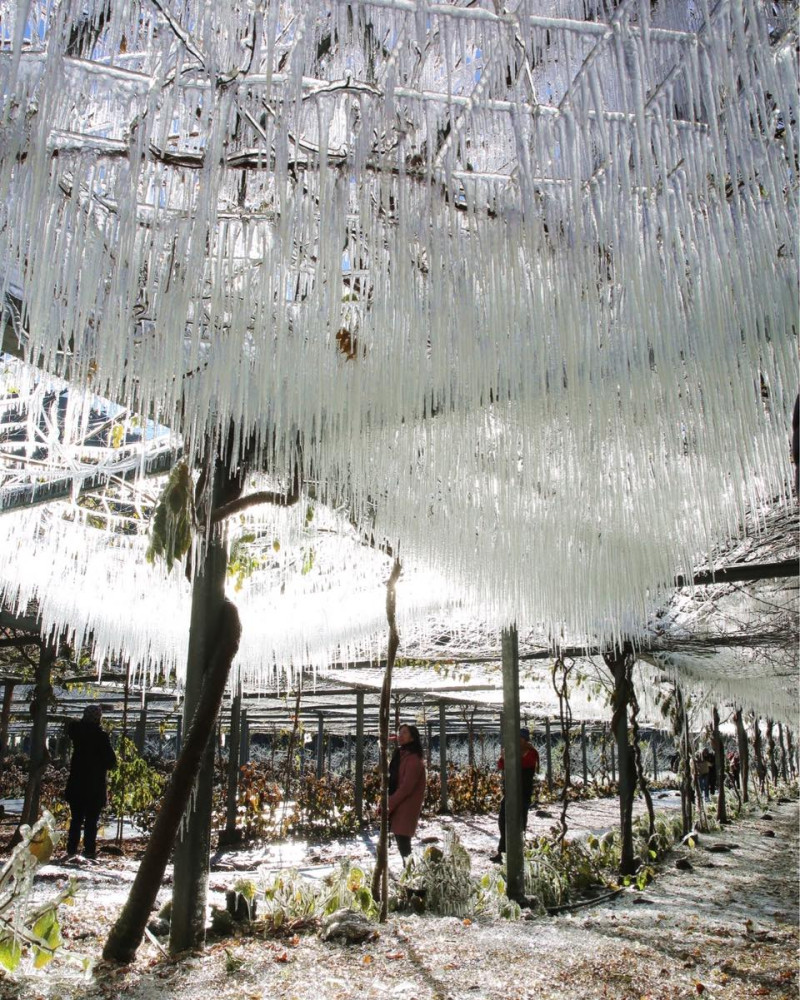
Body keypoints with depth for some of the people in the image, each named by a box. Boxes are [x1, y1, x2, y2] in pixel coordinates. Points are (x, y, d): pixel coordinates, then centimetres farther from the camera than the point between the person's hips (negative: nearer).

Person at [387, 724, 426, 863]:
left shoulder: (413, 759, -15)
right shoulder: (399, 755, 12)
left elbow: (406, 787, -20)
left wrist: (389, 804, -16)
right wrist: (388, 803, 6)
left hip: (406, 807, -8)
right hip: (398, 806, 8)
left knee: (403, 843, -7)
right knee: (401, 842, 12)